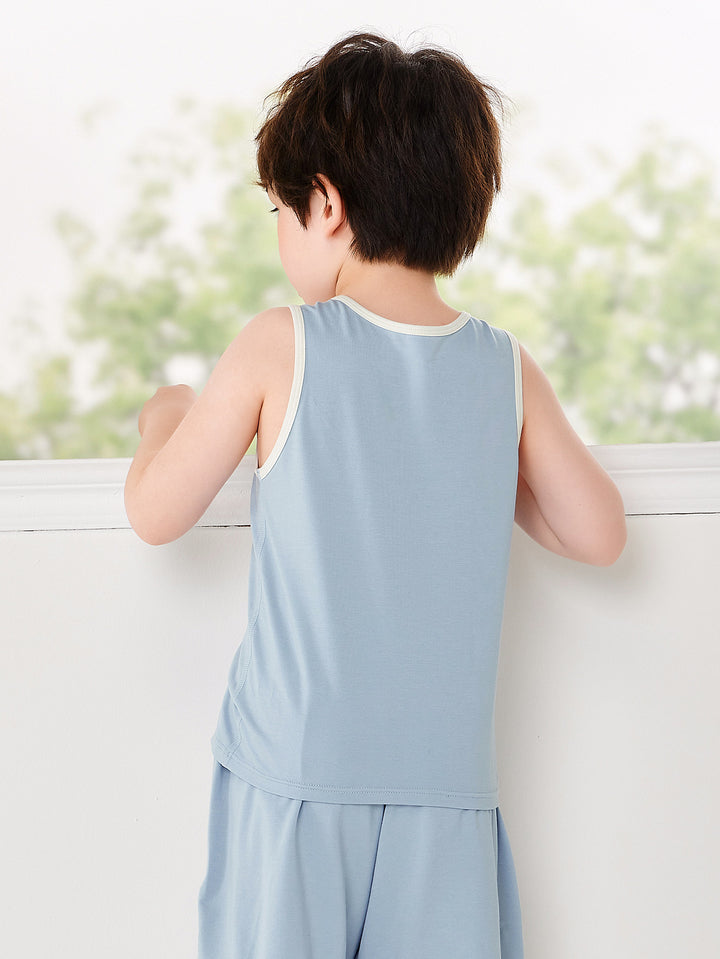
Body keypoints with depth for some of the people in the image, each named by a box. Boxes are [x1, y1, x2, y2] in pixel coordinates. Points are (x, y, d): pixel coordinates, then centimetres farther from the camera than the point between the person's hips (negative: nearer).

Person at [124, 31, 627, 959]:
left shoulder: (277, 349, -8)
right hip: (445, 781, 2)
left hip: (293, 774, -2)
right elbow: (598, 534, 8)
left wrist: (164, 415, 20)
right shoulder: (508, 370, 0)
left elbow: (155, 515, 0)